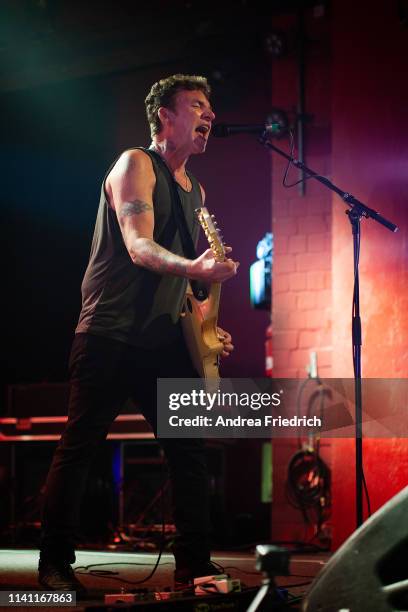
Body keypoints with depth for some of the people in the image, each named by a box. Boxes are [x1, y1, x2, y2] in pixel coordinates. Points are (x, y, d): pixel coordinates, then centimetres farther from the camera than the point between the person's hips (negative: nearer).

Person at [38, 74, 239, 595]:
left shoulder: (195, 190, 17)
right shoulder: (136, 165, -6)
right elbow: (138, 246, -21)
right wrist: (192, 267, -39)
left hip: (163, 341, 7)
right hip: (110, 335, -7)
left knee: (190, 450, 1)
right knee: (78, 447, -2)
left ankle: (193, 565, 7)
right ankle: (55, 564, 8)